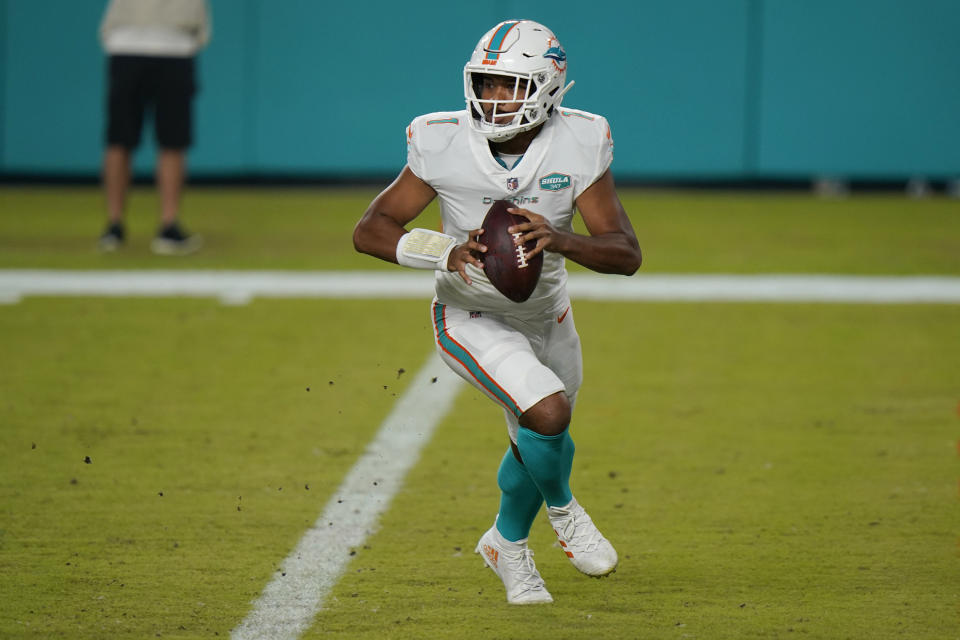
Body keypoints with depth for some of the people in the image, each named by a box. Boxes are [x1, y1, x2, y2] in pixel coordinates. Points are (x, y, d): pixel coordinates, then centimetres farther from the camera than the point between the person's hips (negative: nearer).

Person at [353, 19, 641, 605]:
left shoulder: (578, 147, -21)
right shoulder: (444, 146, -23)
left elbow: (627, 254, -22)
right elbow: (370, 231, -16)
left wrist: (560, 239, -42)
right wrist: (446, 252, -34)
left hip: (545, 314, 4)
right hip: (472, 320, -4)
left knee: (539, 444, 19)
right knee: (547, 412, -24)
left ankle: (508, 544, 48)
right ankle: (562, 507, 6)